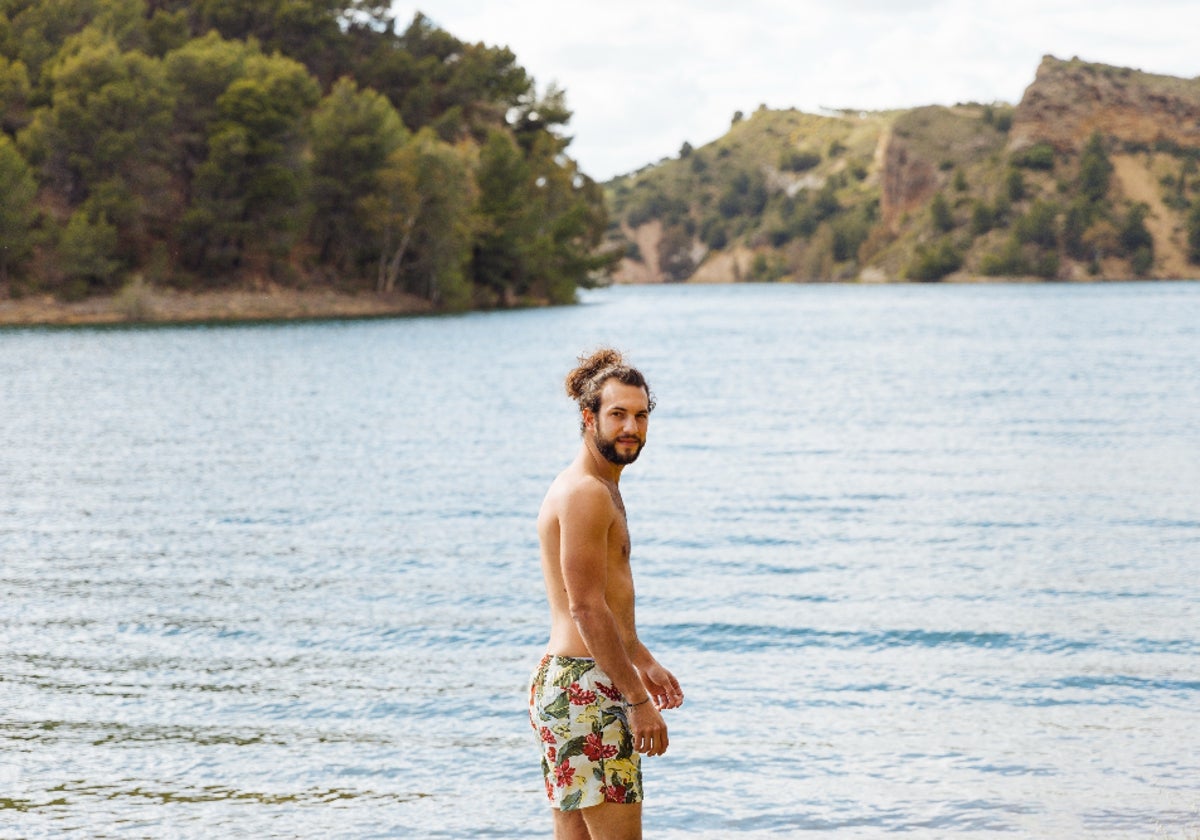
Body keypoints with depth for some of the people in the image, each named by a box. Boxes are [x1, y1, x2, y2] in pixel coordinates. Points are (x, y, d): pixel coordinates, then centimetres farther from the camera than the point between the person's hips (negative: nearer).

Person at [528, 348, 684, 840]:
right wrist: (637, 699, -19)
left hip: (563, 683, 10)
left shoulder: (601, 489, 17)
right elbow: (586, 609, -20)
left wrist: (643, 661, 31)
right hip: (586, 687, -10)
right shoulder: (586, 493, -15)